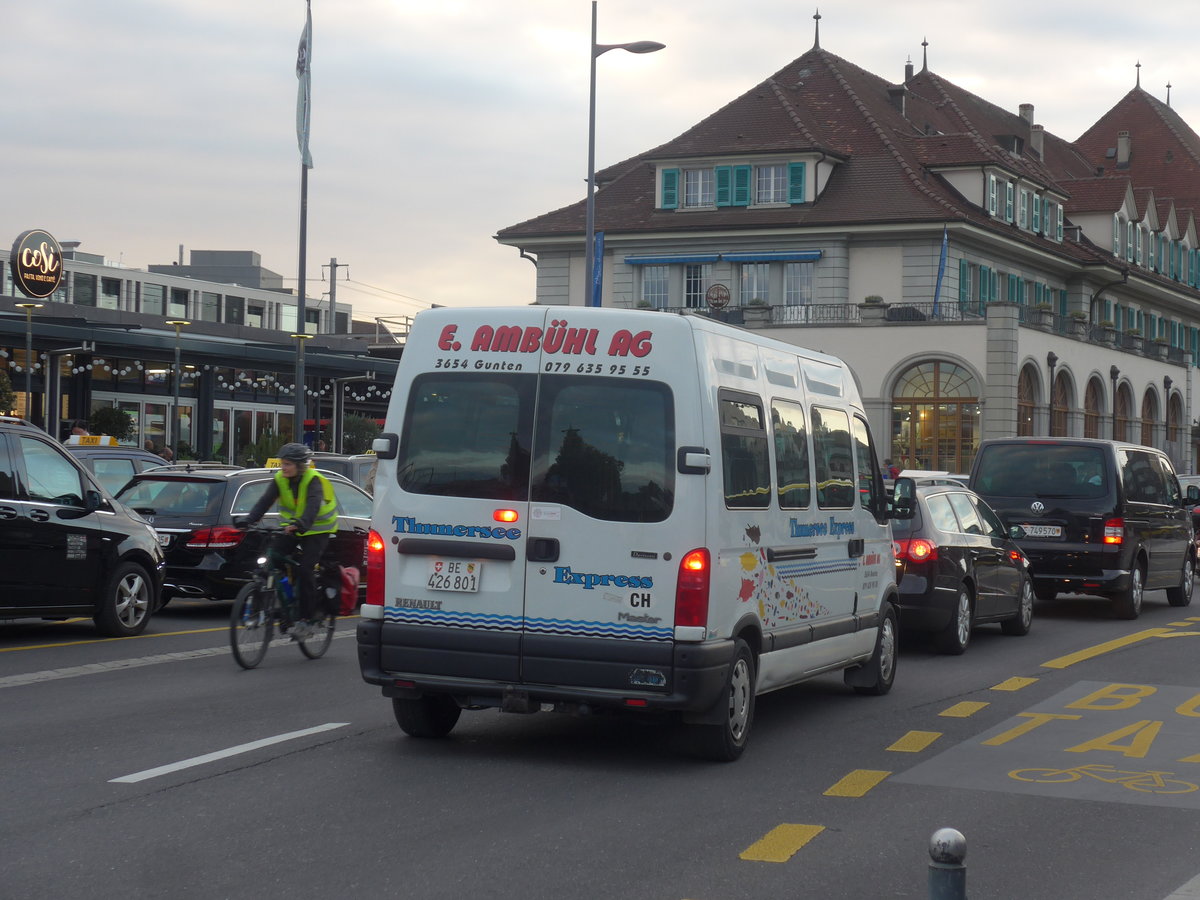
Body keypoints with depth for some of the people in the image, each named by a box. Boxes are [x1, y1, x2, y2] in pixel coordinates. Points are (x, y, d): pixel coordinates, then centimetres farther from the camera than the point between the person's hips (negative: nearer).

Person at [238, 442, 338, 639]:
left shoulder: (313, 480, -21)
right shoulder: (280, 479, -5)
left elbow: (313, 506, -38)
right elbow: (265, 502, -16)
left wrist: (300, 524, -56)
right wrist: (248, 521, -32)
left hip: (317, 529, -6)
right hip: (293, 528, 6)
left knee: (305, 570, -20)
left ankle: (307, 618, -12)